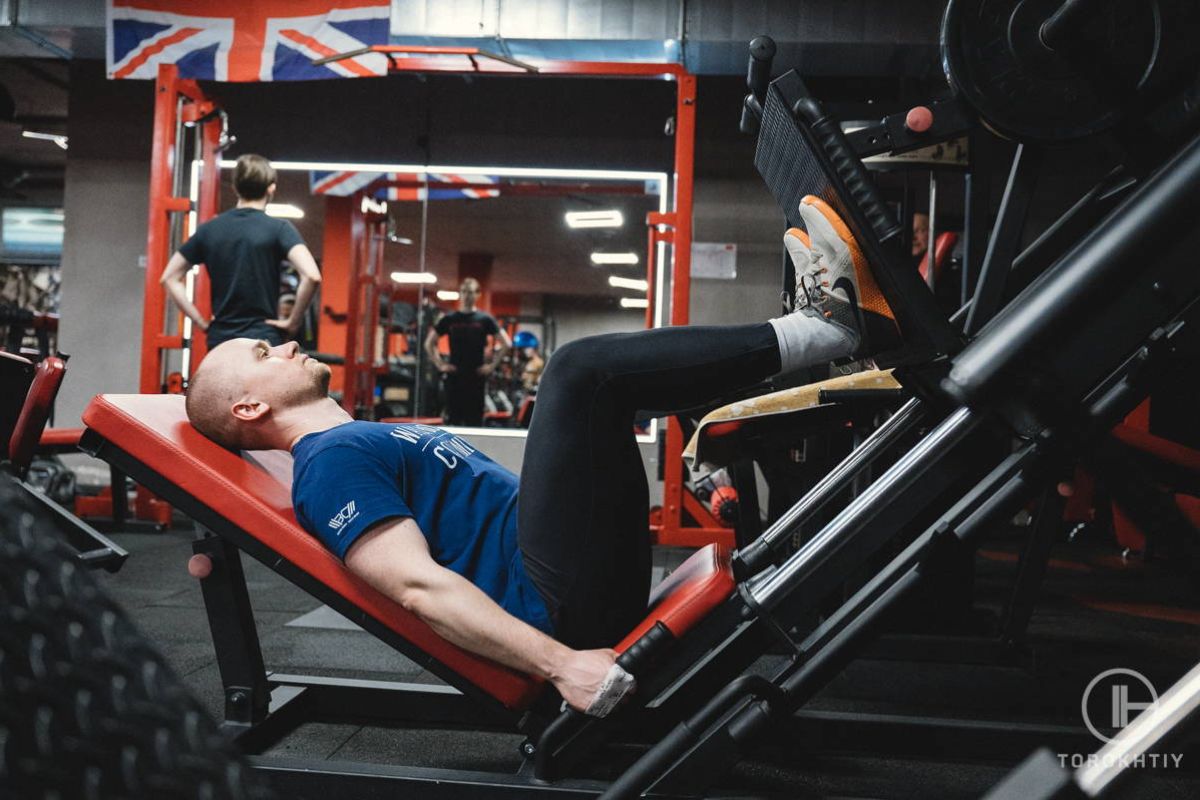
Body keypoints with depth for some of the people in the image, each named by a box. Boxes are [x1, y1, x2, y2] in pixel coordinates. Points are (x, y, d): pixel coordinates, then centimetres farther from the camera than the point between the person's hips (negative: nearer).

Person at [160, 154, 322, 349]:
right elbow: (311, 276, -19)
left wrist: (201, 322, 11)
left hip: (220, 341, 4)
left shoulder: (209, 230, 8)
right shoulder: (278, 229, -5)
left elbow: (170, 277, 12)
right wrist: (293, 321, -8)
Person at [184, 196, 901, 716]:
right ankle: (830, 327, -13)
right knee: (584, 369, -23)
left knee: (595, 380, 19)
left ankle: (834, 320, 3)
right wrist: (559, 663, -27)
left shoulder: (368, 444, 27)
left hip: (597, 580, 11)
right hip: (564, 601, -11)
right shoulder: (332, 460, -4)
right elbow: (419, 586, -18)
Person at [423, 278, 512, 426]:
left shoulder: (485, 319, 3)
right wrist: (439, 364, 4)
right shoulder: (449, 319, 7)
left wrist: (492, 365, -2)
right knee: (453, 419, 2)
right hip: (454, 376, 1)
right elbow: (429, 343, 13)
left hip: (476, 376, -1)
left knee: (474, 419, 0)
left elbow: (506, 343, 4)